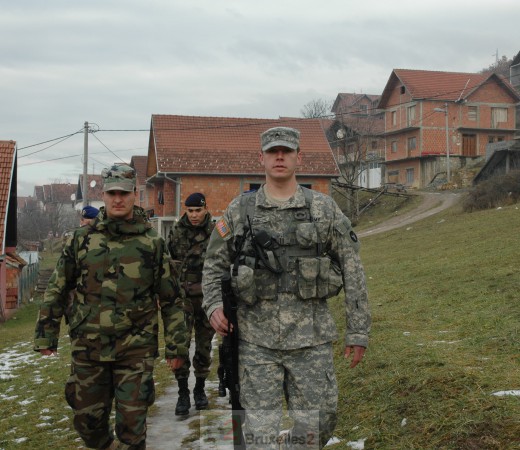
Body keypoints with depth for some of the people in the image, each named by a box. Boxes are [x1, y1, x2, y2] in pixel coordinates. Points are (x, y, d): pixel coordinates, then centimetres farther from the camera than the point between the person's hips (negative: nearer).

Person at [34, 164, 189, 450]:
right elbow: (56, 290, 10)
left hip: (136, 349, -2)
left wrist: (176, 345, 1)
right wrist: (45, 334, 7)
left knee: (131, 423, -1)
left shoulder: (153, 243, 0)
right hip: (88, 348, 2)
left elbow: (171, 299, 3)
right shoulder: (81, 239, 4)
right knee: (88, 420, 13)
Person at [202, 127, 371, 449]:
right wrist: (214, 305, -6)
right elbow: (215, 265, 12)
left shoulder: (325, 209, 2)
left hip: (311, 339, 0)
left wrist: (358, 331, 0)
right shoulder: (239, 210, 5)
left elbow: (353, 272, 3)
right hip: (257, 341, 0)